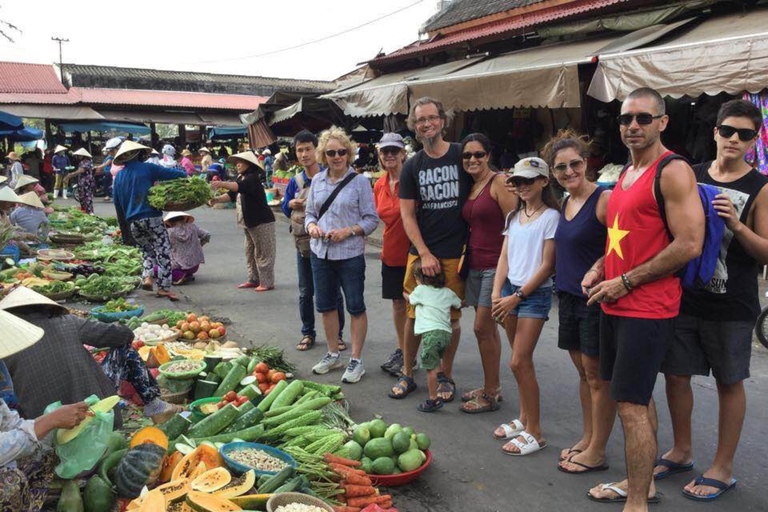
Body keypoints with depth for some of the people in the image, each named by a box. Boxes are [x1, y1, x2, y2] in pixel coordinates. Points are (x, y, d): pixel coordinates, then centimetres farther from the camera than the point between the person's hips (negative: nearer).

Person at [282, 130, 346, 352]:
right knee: (305, 293, 11)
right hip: (304, 244, 3)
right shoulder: (295, 182, 3)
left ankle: (337, 334, 20)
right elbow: (285, 208, 14)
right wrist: (291, 204, -7)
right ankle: (308, 334, 25)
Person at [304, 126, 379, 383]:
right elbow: (310, 213, 14)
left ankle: (356, 360, 16)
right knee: (325, 305, 15)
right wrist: (311, 226, -8)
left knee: (355, 307, 4)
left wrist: (348, 231, -20)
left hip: (350, 255, -5)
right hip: (321, 253, 5)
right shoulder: (317, 181, 6)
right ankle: (333, 354, 32)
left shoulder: (360, 181, -7)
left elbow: (371, 219, -6)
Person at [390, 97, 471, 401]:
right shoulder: (412, 167, 6)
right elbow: (407, 215, 4)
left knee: (452, 316, 6)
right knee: (414, 315, 5)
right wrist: (425, 254, -7)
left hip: (456, 253, -2)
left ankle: (446, 376, 23)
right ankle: (407, 374, 21)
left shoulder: (463, 155, 0)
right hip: (421, 253, 2)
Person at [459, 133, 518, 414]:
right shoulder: (469, 188, 14)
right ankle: (492, 387, 26)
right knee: (488, 328, 14)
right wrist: (465, 259, 15)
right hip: (474, 264, 8)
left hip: (496, 265, -8)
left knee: (482, 328, -5)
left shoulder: (499, 182, -9)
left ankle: (490, 395, 7)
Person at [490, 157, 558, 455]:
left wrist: (516, 297, -14)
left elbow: (547, 266, -11)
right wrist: (497, 293, -4)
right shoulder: (513, 217, 13)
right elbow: (504, 257, 10)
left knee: (519, 363, -9)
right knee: (522, 362, 12)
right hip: (509, 291, 6)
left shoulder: (550, 216, -8)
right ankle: (524, 418, 24)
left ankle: (534, 432, 2)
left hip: (535, 294, -6)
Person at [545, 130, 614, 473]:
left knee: (597, 376, 2)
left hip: (596, 299, -8)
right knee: (583, 373, 17)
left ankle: (596, 452, 14)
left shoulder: (604, 200, -14)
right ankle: (587, 439, 30)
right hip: (569, 297, 8)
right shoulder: (565, 203, 12)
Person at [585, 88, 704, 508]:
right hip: (616, 304, 9)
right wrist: (599, 269, 6)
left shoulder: (673, 172, -13)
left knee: (631, 405, -6)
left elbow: (689, 245, -21)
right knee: (637, 399, 18)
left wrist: (626, 282, -18)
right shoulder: (626, 174, 14)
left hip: (647, 309, -9)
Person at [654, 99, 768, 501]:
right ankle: (681, 452, 31)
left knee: (729, 383, 7)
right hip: (684, 296, 4)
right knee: (676, 375, 11)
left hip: (731, 305, -4)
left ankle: (723, 468, 22)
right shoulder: (690, 176, 6)